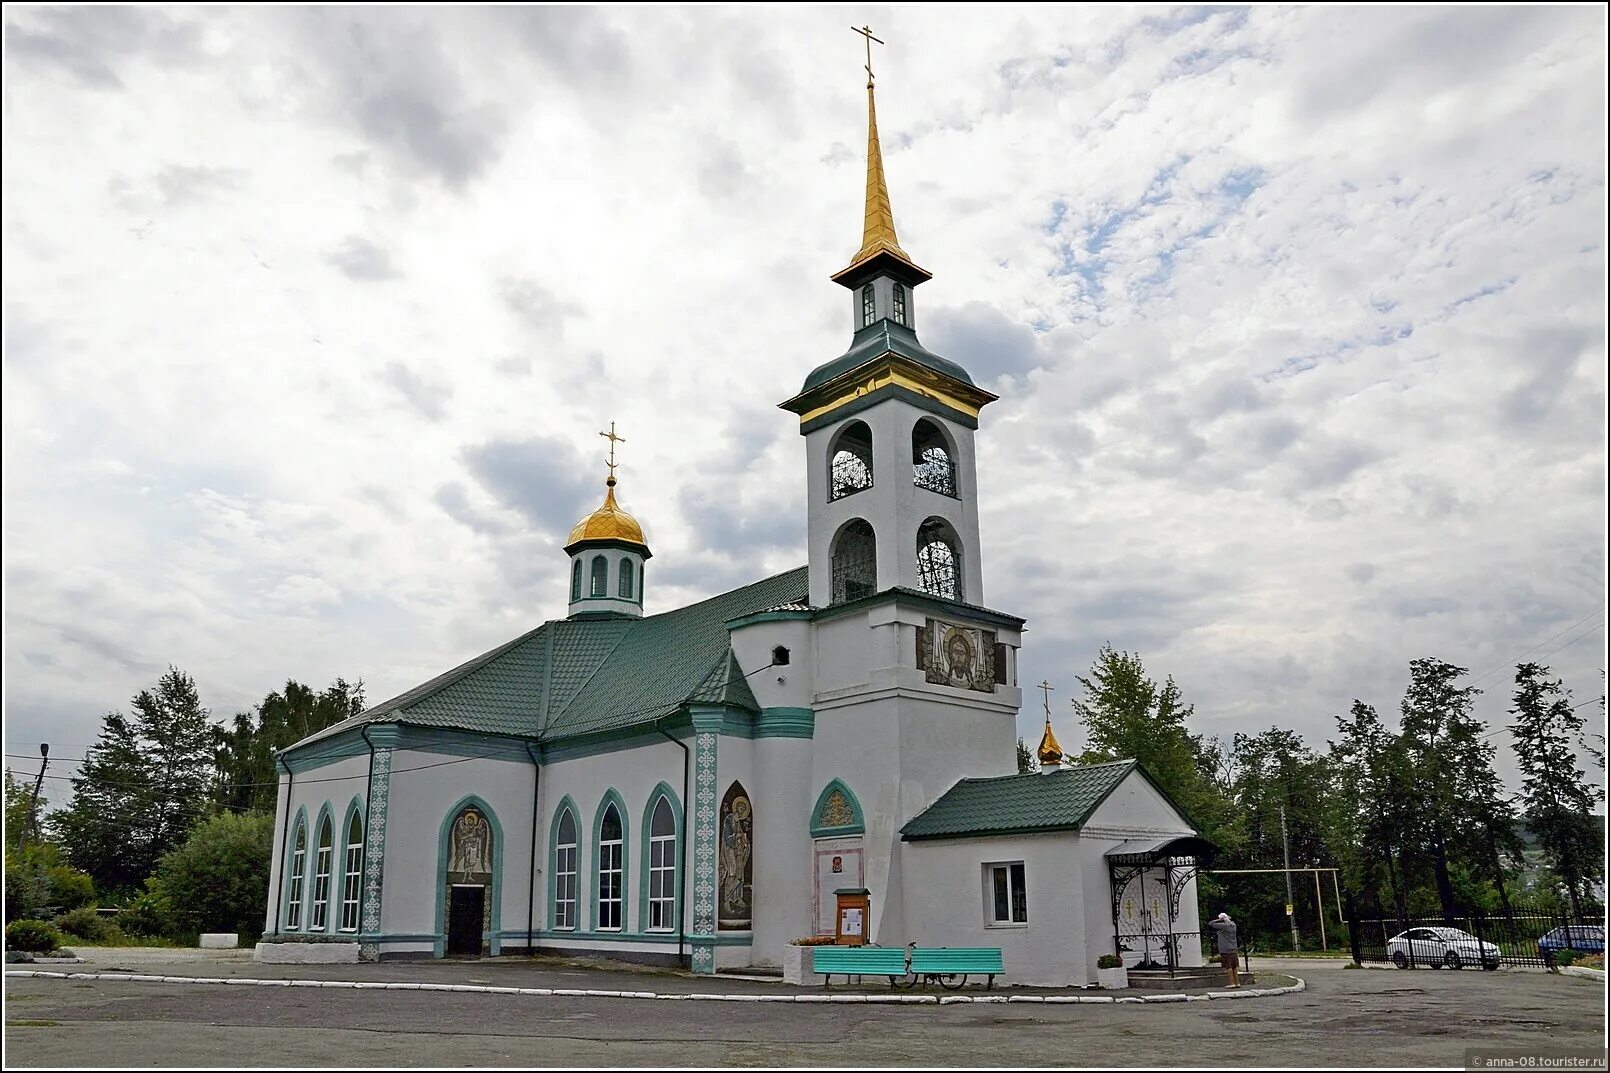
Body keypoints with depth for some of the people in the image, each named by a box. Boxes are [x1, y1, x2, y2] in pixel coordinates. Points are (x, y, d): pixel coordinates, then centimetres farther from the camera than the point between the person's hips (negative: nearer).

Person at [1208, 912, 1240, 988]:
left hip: (1225, 950, -7)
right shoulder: (1233, 925, 7)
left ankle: (1232, 983, -3)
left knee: (1228, 967, -3)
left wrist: (1218, 920, -5)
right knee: (1234, 967, 11)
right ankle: (1237, 982, 12)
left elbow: (1210, 924, -11)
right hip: (1233, 949, 7)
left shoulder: (1223, 925, -13)